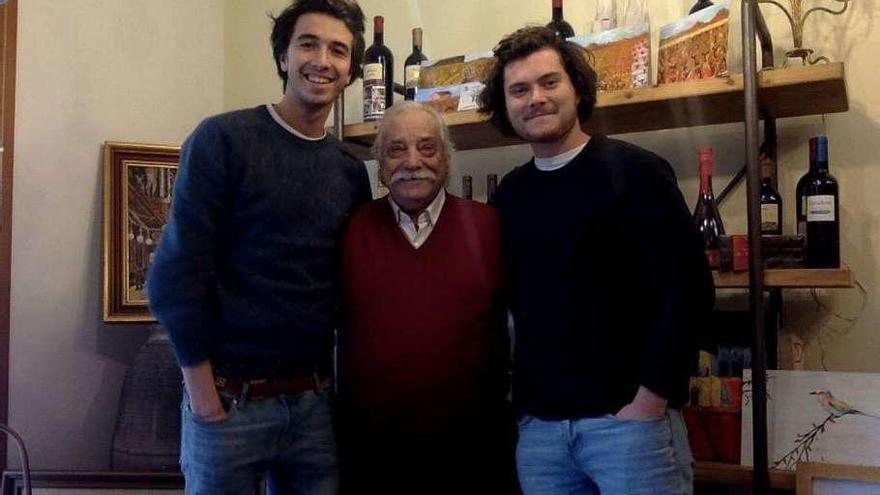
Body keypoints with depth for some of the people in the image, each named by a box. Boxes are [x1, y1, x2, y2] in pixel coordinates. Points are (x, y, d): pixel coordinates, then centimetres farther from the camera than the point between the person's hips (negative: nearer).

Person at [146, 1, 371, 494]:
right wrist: (203, 389, -12)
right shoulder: (222, 139, -8)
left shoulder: (352, 171, 7)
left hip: (313, 400, 5)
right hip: (229, 398, -4)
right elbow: (176, 271, -12)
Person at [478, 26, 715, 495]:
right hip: (537, 424, 5)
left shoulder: (634, 171, -6)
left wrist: (651, 397, -15)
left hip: (626, 416, -4)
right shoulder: (508, 194, 8)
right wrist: (522, 401, 9)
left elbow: (687, 288, -12)